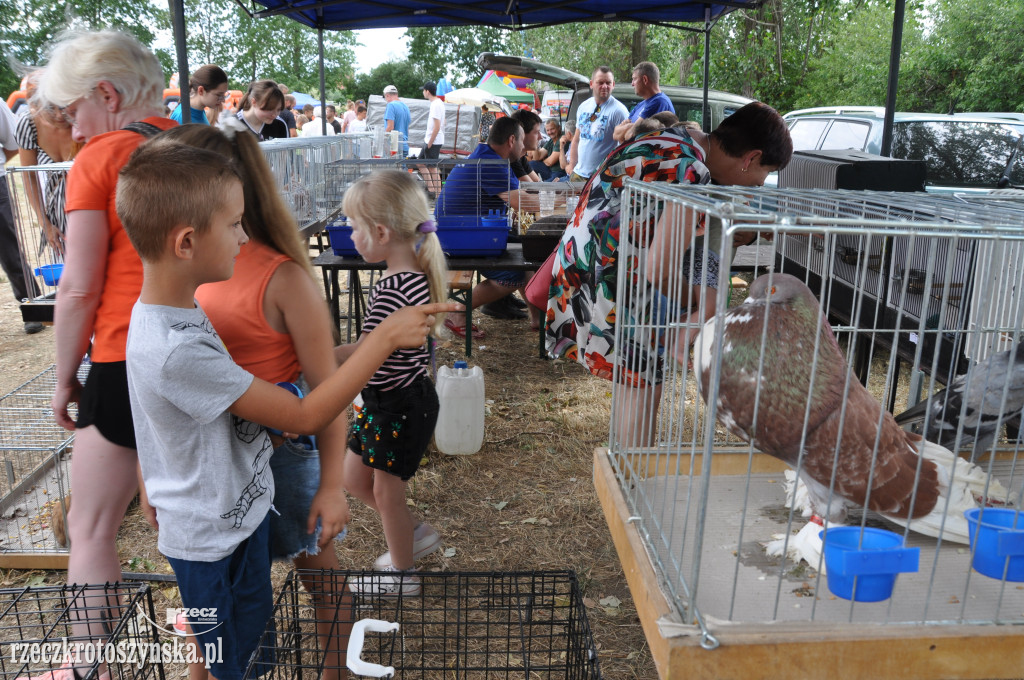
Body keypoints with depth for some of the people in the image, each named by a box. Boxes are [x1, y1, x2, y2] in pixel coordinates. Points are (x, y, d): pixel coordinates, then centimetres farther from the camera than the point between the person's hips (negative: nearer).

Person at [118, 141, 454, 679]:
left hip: (240, 511, 8)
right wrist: (384, 338, -27)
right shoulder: (178, 352, -35)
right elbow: (307, 417, -30)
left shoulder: (165, 312, -5)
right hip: (214, 543, -8)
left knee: (253, 634, 27)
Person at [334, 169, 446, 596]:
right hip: (385, 400, 9)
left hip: (400, 406, -9)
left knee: (386, 490, 12)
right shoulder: (415, 274, 1)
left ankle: (401, 573, 35)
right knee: (353, 478, 22)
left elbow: (362, 356, -27)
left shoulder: (393, 289, -29)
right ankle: (416, 534, 40)